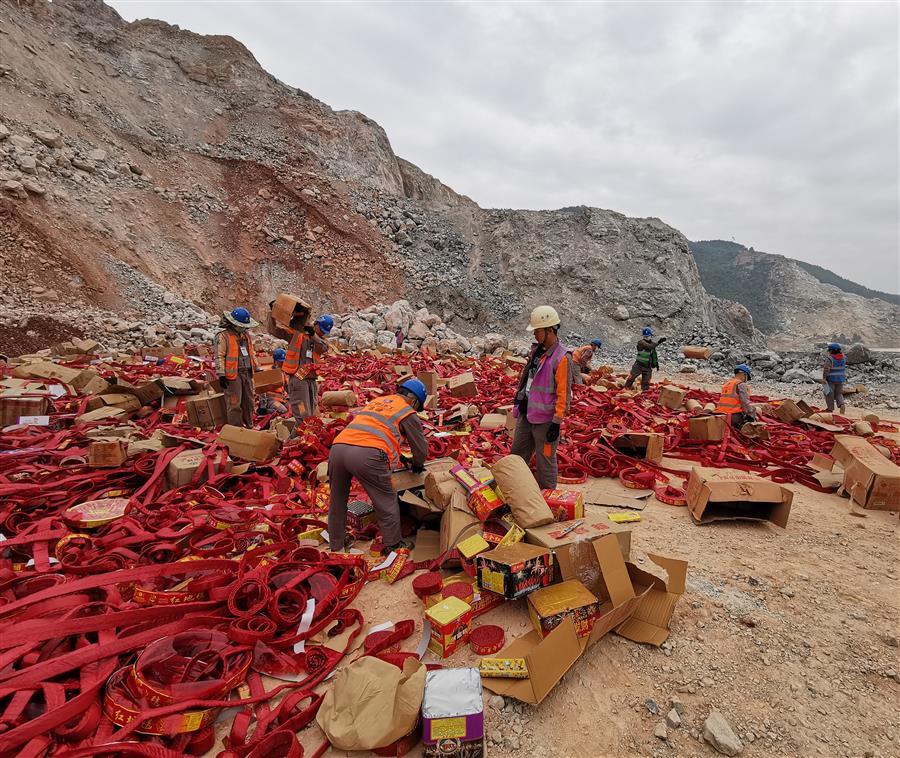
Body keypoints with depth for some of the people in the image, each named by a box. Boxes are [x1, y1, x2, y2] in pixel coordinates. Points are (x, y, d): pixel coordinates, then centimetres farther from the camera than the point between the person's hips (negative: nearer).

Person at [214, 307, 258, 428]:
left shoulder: (245, 334, 15)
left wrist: (257, 367, 21)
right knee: (234, 404, -4)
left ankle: (249, 426, 25)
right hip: (233, 375, -8)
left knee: (248, 401, 14)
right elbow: (219, 356, -13)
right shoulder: (223, 336, -9)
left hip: (247, 373, 8)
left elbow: (251, 352, 24)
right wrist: (221, 375, -17)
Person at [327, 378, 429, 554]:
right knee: (386, 502, 13)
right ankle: (393, 546, 23)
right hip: (366, 455, -6)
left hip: (338, 447, 6)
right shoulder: (408, 413, 14)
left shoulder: (378, 400, 32)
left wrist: (399, 456, 49)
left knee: (337, 500, 23)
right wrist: (417, 465, 40)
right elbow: (420, 448, 18)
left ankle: (336, 546, 36)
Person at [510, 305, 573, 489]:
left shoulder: (562, 357, -19)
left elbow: (564, 394, -19)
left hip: (545, 419, -8)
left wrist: (557, 423, -18)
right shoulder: (537, 349, 6)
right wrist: (519, 402, 19)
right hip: (526, 414, 8)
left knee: (545, 460, 7)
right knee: (517, 455, 19)